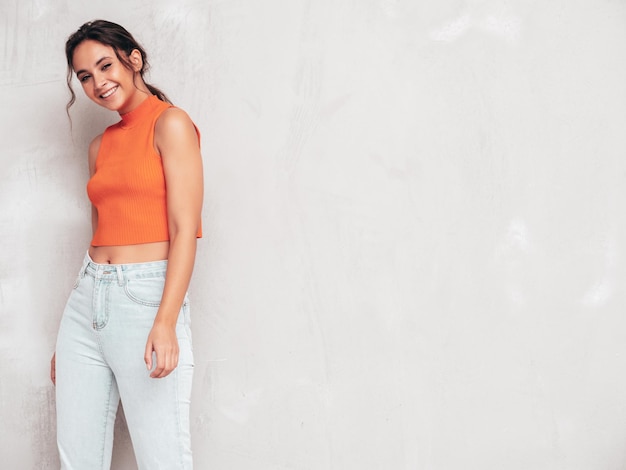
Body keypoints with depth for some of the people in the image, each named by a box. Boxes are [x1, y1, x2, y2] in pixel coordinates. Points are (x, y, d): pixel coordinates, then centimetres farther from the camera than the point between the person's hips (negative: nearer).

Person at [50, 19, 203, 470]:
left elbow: (184, 230, -11)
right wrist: (67, 343, 20)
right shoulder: (101, 145, 17)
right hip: (87, 299, 7)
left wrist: (166, 323, -20)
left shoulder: (170, 123, -3)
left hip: (146, 296, -7)